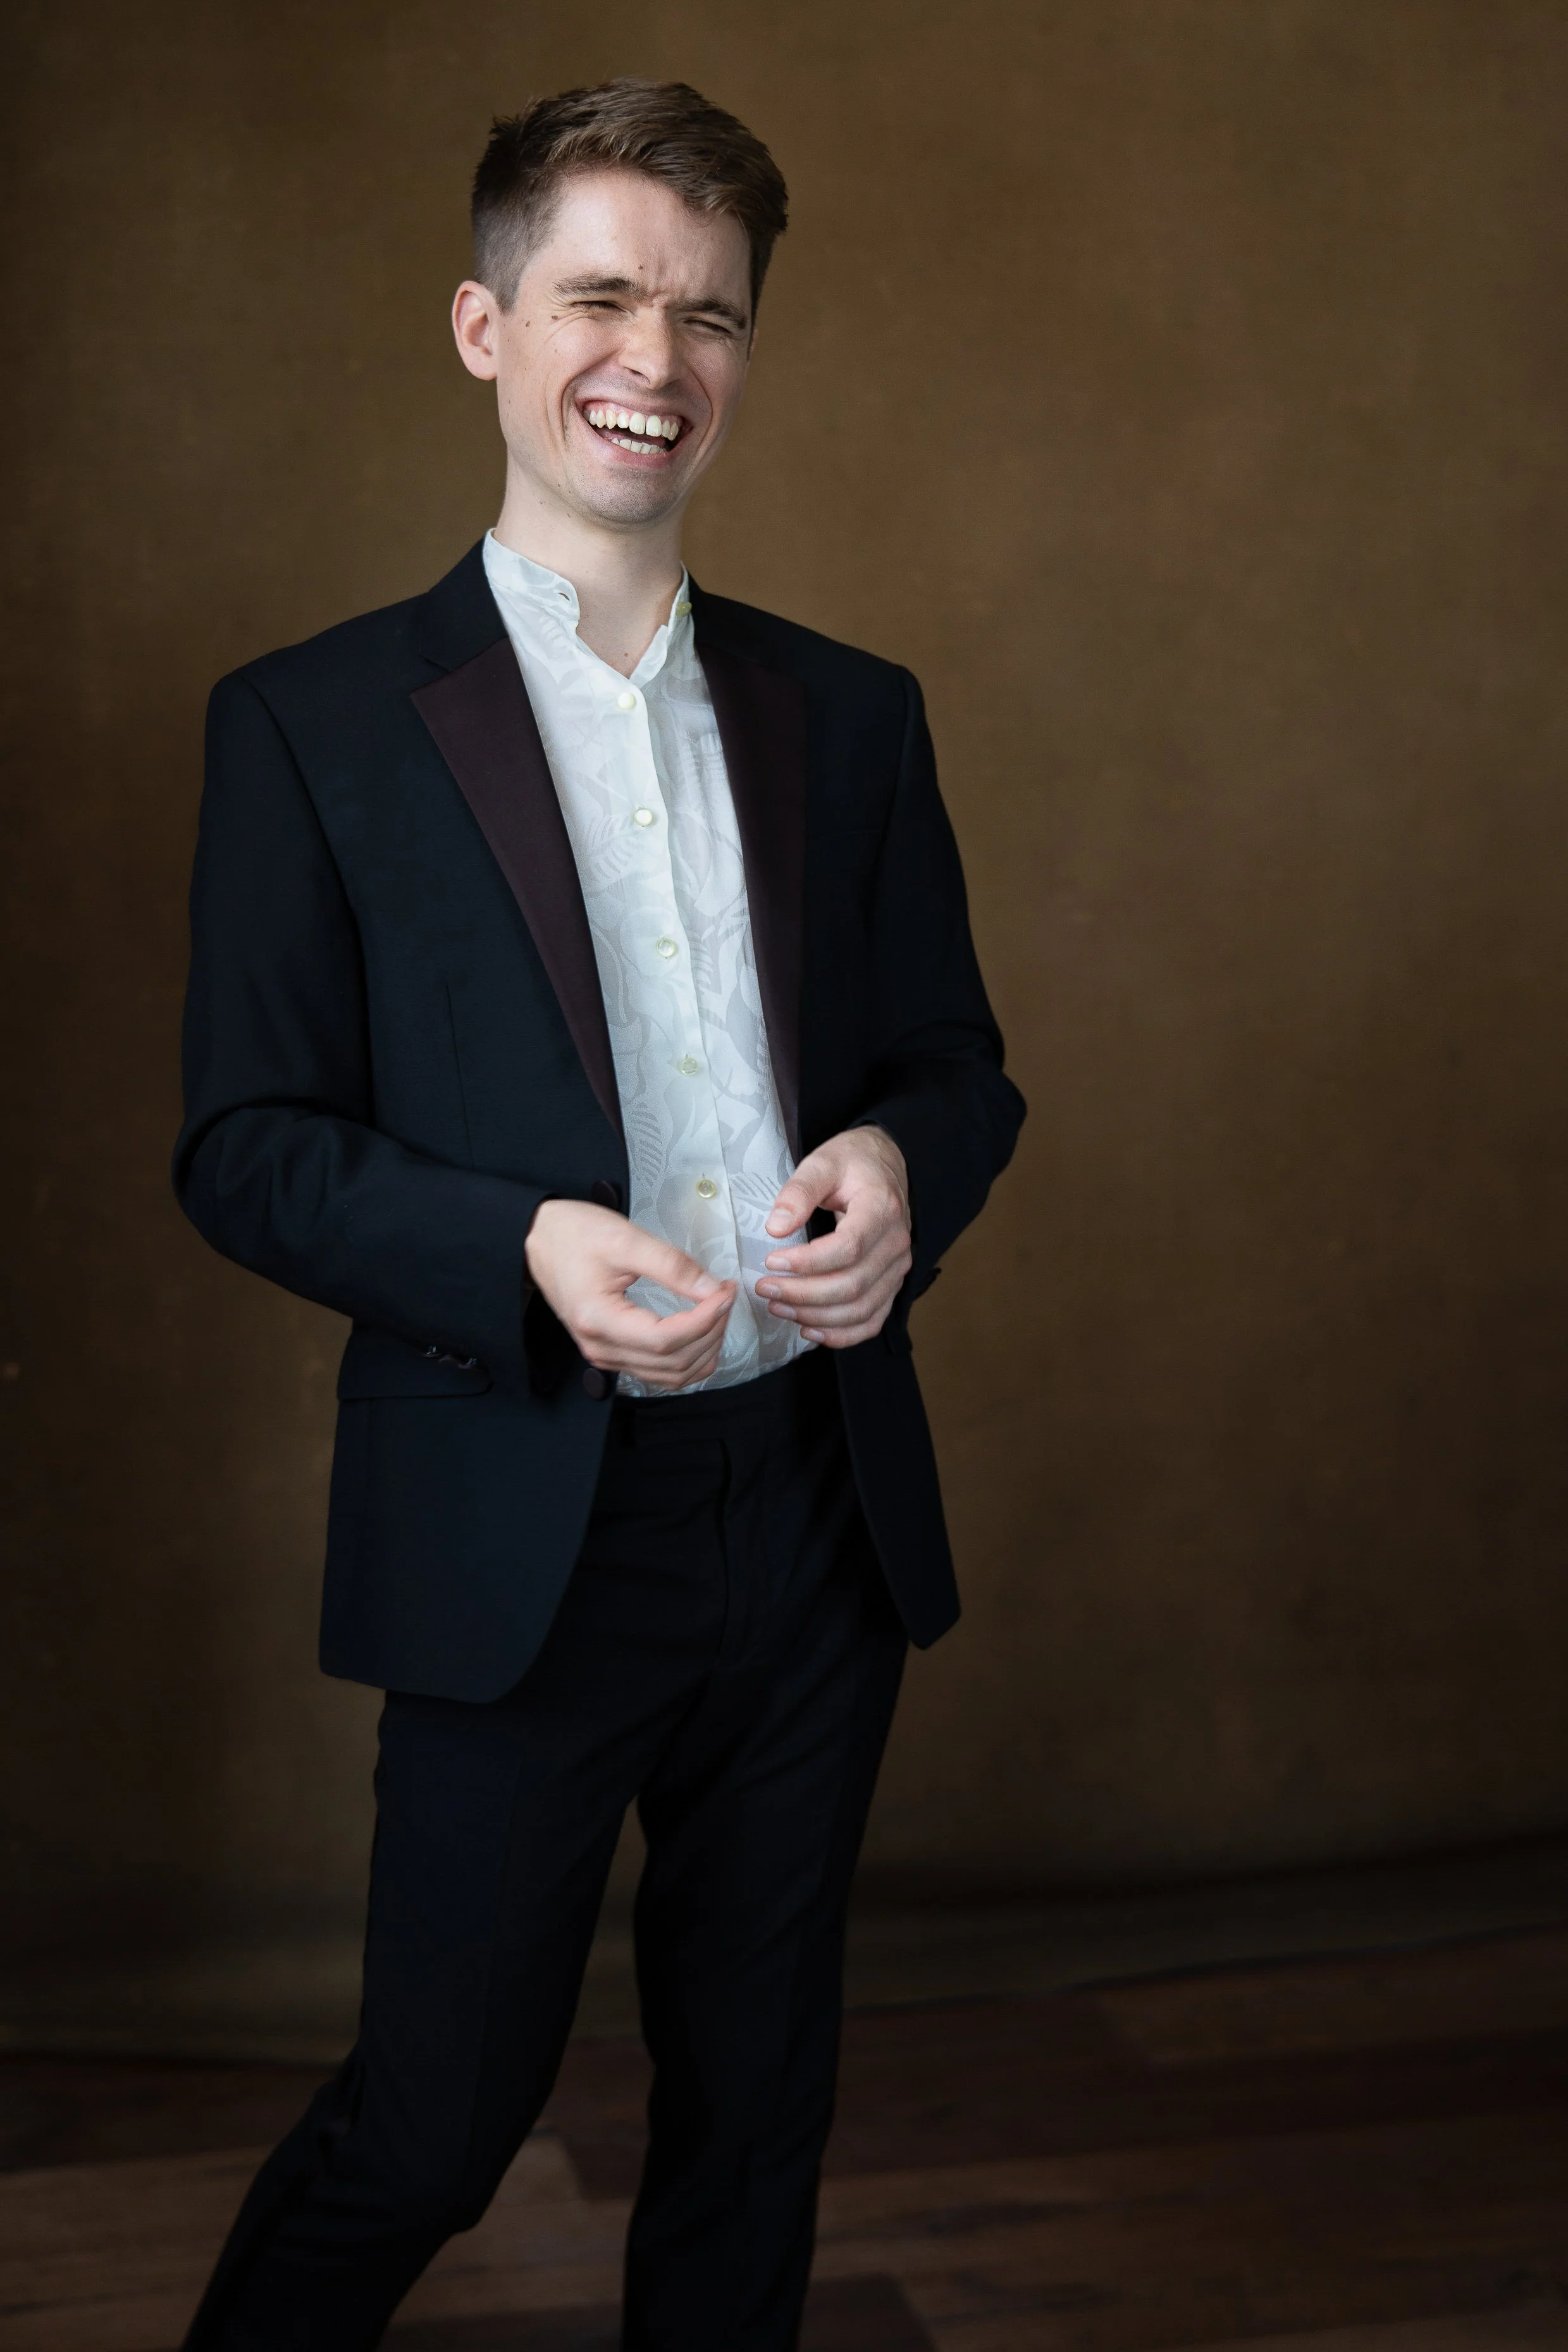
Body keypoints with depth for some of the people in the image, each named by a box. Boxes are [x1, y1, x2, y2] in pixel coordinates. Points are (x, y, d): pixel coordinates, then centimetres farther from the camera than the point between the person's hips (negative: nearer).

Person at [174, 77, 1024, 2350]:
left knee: (758, 2100, 18)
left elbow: (958, 1064, 12)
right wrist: (524, 1255, -22)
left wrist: (902, 1171, -12)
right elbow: (244, 1148, -5)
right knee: (431, 2123, 6)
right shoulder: (314, 722, -3)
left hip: (822, 1521, 4)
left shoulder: (853, 714, 8)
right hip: (520, 1540, -4)